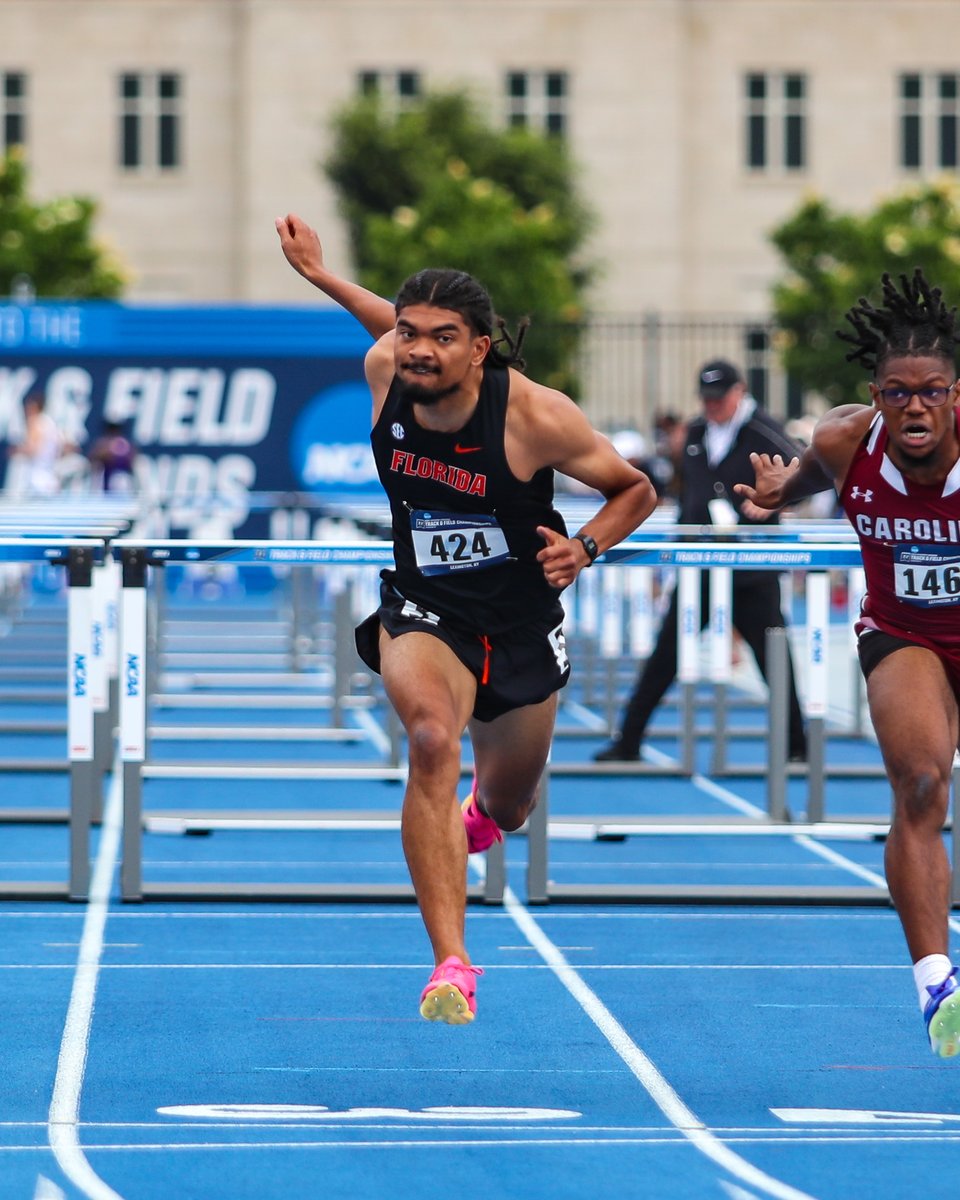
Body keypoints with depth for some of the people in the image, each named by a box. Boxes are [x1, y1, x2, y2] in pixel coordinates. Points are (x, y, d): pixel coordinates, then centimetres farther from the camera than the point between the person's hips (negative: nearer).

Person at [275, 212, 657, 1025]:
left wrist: (585, 546, -24)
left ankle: (483, 808, 63)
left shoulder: (535, 416, -23)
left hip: (521, 621, 0)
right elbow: (395, 329, 13)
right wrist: (319, 274, 15)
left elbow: (637, 489, -9)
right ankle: (451, 965, -37)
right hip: (422, 611, 0)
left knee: (508, 809, 19)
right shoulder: (385, 373, -14)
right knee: (431, 736, -33)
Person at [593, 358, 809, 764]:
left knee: (773, 658, -2)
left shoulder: (763, 433, -8)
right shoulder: (695, 434, 11)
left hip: (752, 574, -5)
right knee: (664, 656, 3)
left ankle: (797, 746, 9)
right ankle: (628, 741, 8)